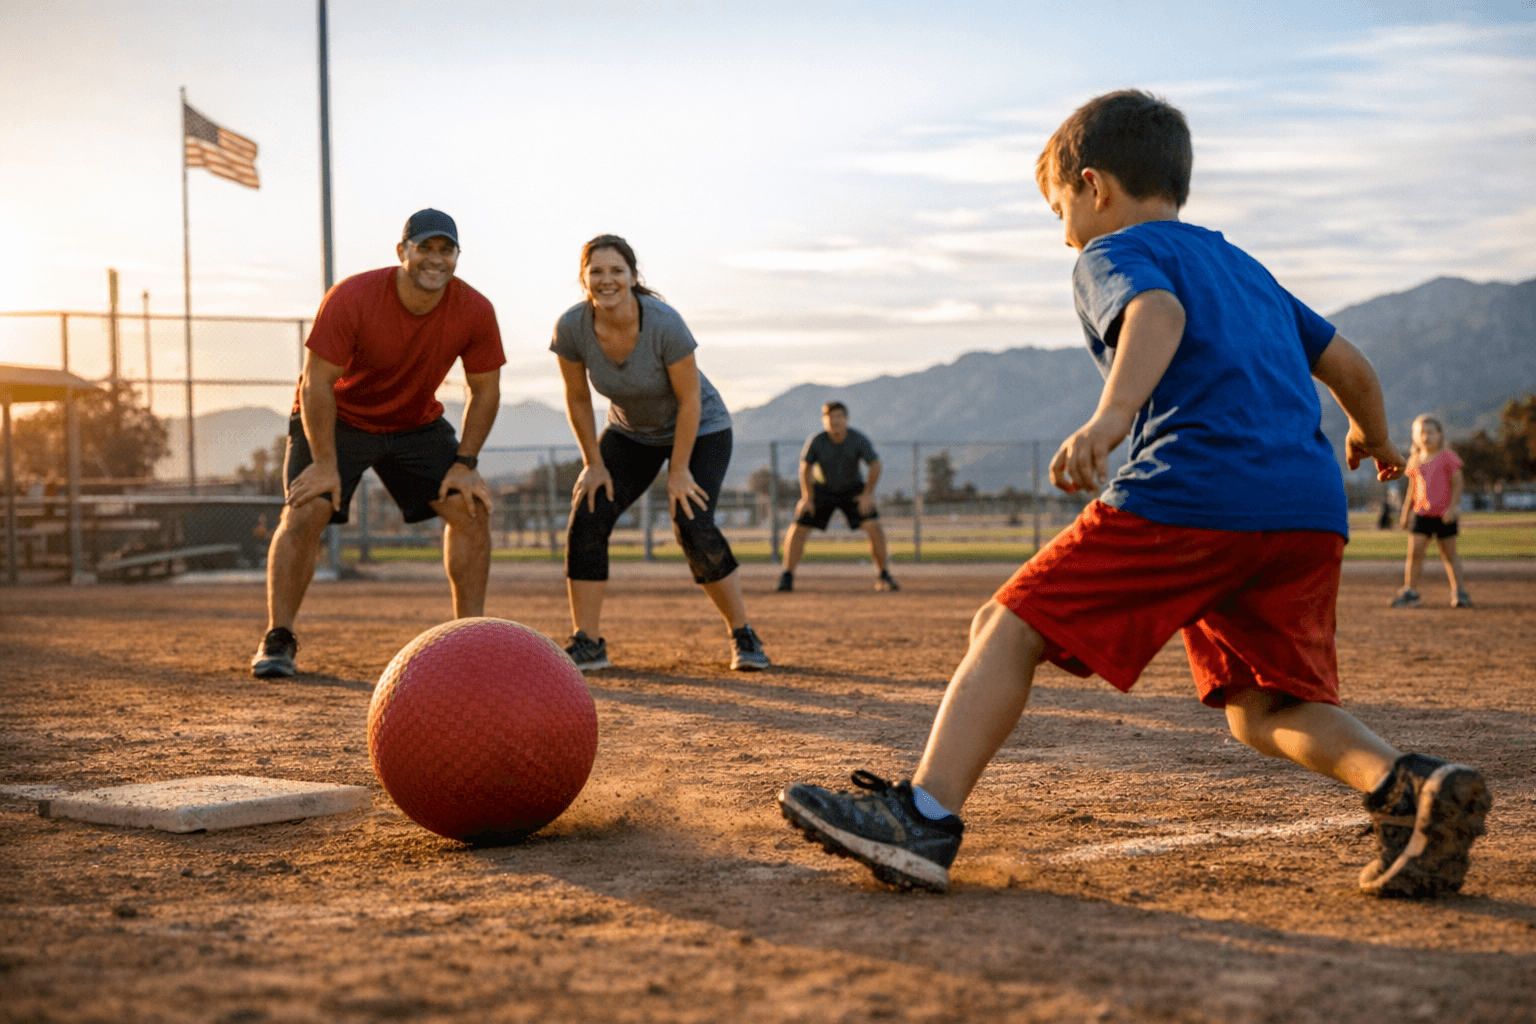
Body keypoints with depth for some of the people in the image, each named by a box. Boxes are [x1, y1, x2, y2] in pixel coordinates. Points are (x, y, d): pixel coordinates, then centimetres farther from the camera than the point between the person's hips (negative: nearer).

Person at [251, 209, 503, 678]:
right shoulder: (352, 298, -29)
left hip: (417, 424, 3)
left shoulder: (474, 311, -19)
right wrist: (325, 463, -25)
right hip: (337, 419, -3)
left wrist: (466, 463, -11)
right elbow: (317, 382, -24)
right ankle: (277, 640, -9)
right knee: (304, 512, -20)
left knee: (471, 508, -10)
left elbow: (485, 389, -6)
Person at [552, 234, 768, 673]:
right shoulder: (571, 327, -22)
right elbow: (577, 398, -6)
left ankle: (743, 636, -2)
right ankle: (587, 644, -5)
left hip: (700, 430, -4)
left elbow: (690, 400, -22)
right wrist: (594, 463, -6)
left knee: (693, 526, -20)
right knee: (587, 517, -13)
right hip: (630, 434, 4)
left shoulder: (665, 323, -33)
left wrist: (679, 471, -18)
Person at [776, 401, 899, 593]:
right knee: (798, 528, -10)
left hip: (852, 488, 0)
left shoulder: (858, 439, -26)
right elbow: (806, 468, -8)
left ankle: (884, 577, -4)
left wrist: (868, 494, -15)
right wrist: (807, 497, -7)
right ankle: (786, 577, 5)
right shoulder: (816, 441, -25)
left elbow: (875, 466, -12)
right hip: (822, 488, 0)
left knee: (873, 526, -18)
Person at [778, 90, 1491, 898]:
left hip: (1190, 492, -7)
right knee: (1264, 712, 15)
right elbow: (1350, 367, 37)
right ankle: (1409, 786, -10)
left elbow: (1158, 312, -14)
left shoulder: (1113, 253, 11)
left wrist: (1112, 414, -31)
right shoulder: (1247, 269, 32)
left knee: (1009, 630, -2)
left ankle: (926, 815, -16)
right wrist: (1374, 439, 58)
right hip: (1312, 507, 7)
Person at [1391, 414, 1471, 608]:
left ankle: (1459, 591, 12)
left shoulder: (1447, 457, -5)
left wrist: (1452, 507, -17)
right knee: (1414, 551, -6)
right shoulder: (1415, 461, 8)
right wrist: (1406, 514, 16)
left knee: (1449, 554, 4)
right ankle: (1410, 591, 0)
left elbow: (1458, 484, -6)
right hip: (1421, 514, 3)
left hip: (1444, 515, -3)